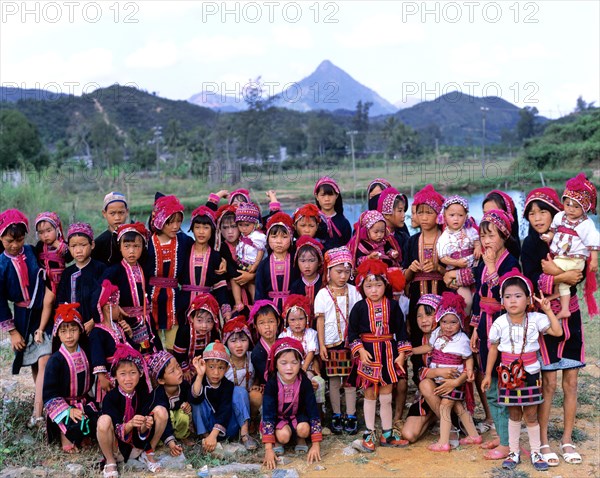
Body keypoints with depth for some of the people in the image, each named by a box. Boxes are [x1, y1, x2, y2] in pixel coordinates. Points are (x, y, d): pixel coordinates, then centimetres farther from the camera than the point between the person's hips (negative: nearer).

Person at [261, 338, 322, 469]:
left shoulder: (304, 383, -21)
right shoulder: (272, 384, -24)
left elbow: (313, 411, -18)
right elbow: (267, 414, -25)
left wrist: (316, 445, -22)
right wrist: (268, 449, -30)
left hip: (298, 415, 2)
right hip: (278, 417, -1)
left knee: (304, 429, -31)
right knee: (283, 436, -32)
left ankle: (300, 439, 3)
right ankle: (277, 440, 3)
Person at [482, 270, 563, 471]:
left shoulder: (535, 319, -8)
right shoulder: (500, 323, -8)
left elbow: (558, 332, -13)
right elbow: (493, 349, 1)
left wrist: (548, 311, -16)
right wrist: (488, 375, 5)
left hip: (530, 373, 0)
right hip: (509, 374, 0)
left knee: (531, 415, 7)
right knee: (514, 415, 10)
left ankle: (535, 452, 23)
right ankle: (514, 452, 24)